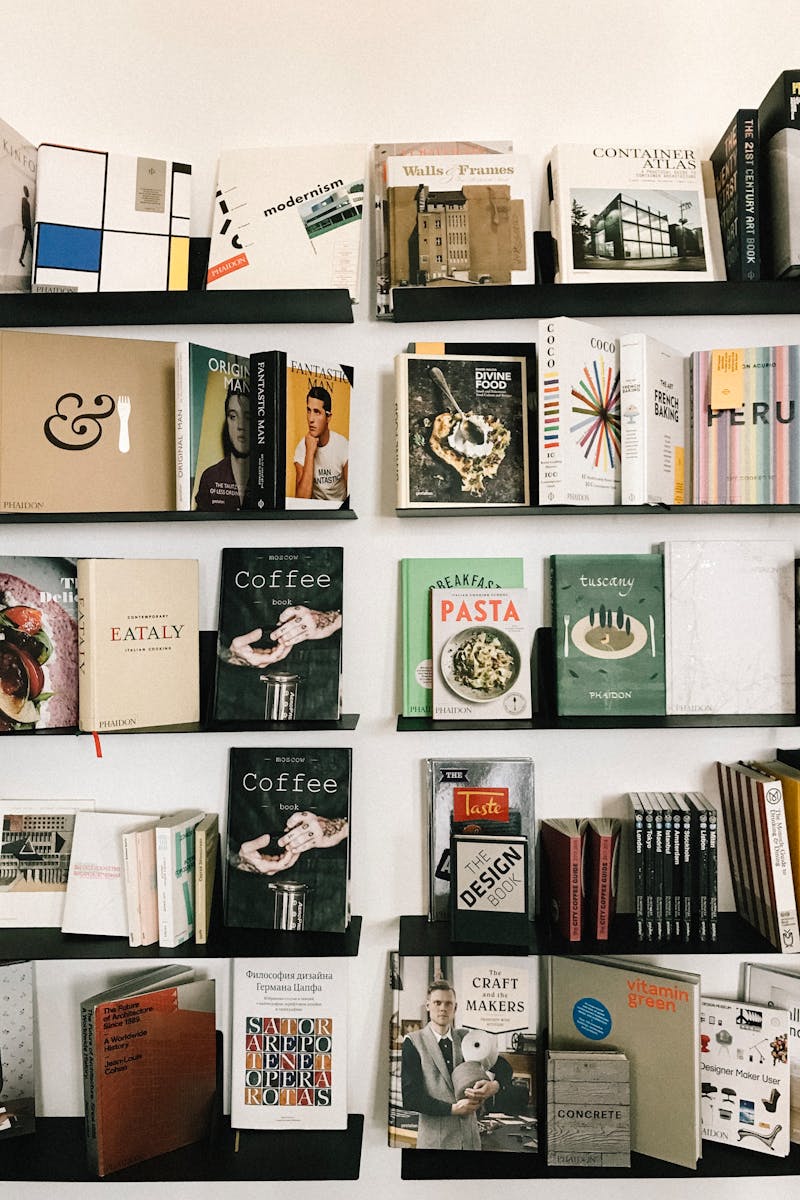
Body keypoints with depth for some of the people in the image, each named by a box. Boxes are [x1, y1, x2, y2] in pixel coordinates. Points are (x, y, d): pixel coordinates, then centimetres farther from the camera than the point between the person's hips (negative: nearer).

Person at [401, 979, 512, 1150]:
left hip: (470, 1136, 3)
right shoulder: (413, 1042, -6)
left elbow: (503, 1067, 7)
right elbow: (410, 1098, -10)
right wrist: (453, 1109, -16)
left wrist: (494, 1086, -15)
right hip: (434, 1139, -3)